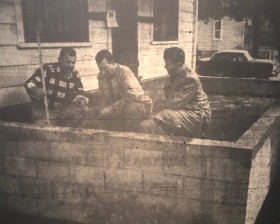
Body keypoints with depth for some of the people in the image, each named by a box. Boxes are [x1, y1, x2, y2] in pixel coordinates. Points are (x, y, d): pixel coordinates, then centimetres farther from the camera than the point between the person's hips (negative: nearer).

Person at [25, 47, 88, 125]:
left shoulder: (75, 75, 0)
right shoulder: (48, 69, -13)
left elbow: (79, 94, 5)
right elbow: (29, 83, -13)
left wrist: (80, 100, -18)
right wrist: (35, 90, -35)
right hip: (44, 112, -5)